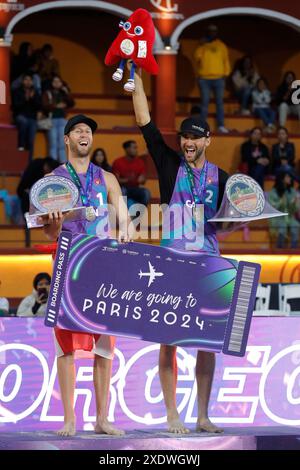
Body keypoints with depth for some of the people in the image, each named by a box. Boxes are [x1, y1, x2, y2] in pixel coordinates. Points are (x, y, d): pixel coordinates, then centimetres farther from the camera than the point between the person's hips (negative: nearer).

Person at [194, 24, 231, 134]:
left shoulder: (221, 45, 10)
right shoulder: (202, 45, 7)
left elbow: (225, 60, 10)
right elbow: (197, 57, -7)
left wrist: (225, 74, 2)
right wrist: (202, 46, -16)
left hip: (218, 78, 1)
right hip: (204, 78, -1)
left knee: (220, 102, 0)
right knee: (205, 102, -2)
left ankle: (221, 125, 3)